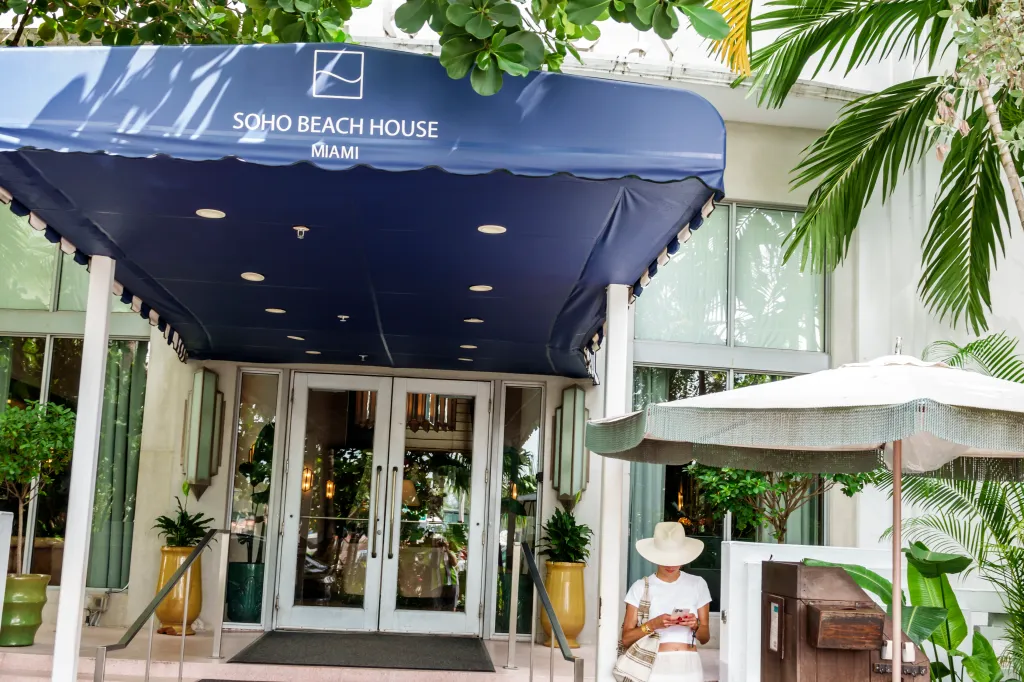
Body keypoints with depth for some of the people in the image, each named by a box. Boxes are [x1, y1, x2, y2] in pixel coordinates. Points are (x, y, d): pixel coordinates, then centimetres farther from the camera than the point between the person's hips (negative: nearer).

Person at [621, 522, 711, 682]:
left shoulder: (697, 585, 8)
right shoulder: (641, 587, 3)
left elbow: (705, 637, 11)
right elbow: (626, 638, 0)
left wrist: (695, 626, -9)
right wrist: (653, 624, -15)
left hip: (688, 668, 1)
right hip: (655, 667, -1)